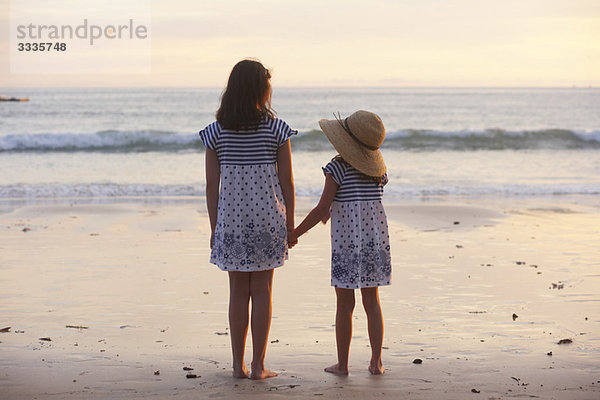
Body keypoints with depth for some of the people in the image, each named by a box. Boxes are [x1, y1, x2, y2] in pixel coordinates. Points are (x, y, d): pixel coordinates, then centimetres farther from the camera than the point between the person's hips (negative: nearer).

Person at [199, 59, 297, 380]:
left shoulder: (216, 132, -2)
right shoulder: (276, 129, -6)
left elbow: (212, 185, 0)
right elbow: (286, 181, -3)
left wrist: (215, 227, 8)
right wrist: (290, 224, 6)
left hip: (231, 217, 1)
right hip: (267, 217, -1)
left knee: (238, 291, 11)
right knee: (262, 291, 7)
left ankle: (238, 364, 14)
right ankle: (258, 365, 8)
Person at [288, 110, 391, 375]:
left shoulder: (338, 169, -12)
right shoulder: (378, 170, 5)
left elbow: (321, 209, -15)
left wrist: (294, 234, -6)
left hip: (346, 244, -4)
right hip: (375, 240, 4)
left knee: (345, 305, 4)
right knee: (372, 302, 11)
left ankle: (342, 364, 9)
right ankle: (376, 362, 12)